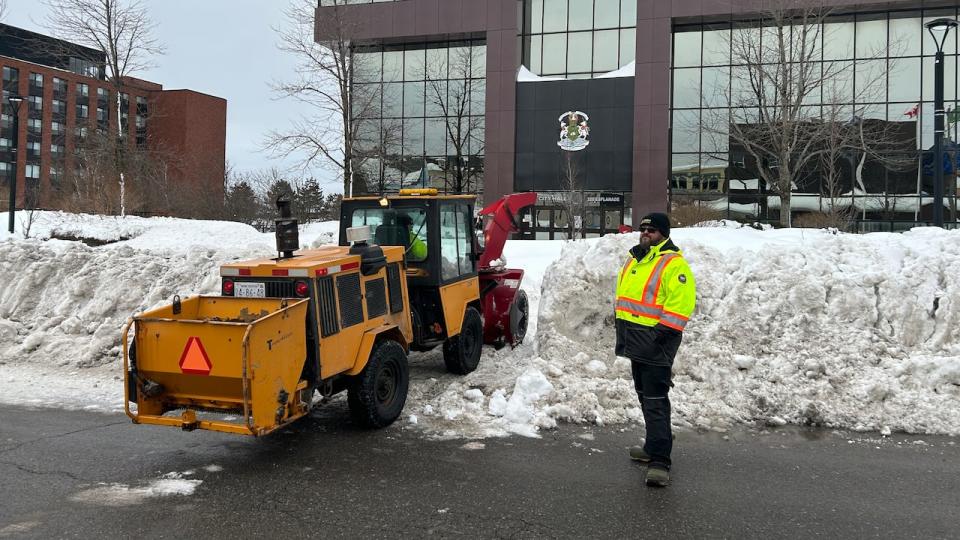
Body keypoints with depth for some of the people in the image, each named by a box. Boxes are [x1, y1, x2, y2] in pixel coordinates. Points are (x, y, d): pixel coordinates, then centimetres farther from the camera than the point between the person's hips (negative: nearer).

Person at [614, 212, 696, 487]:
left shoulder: (673, 263, -13)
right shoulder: (634, 260, 15)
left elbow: (682, 302, -20)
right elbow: (624, 296, 23)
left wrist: (663, 333, -22)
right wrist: (622, 329, 18)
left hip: (656, 342, -9)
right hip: (635, 339, 9)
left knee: (655, 400, -11)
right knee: (644, 394, 17)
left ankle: (659, 461, -9)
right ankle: (655, 446, 31)